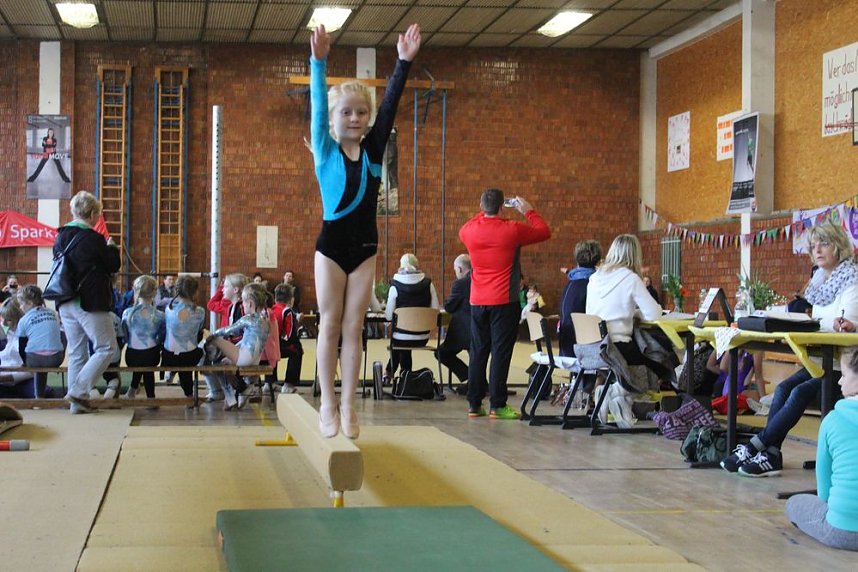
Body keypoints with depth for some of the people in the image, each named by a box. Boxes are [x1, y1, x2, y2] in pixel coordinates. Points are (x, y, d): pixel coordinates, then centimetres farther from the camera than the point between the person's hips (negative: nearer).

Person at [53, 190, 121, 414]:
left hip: (65, 303, 8)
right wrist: (112, 248, 14)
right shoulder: (93, 239, -14)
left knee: (76, 352, 13)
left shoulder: (61, 237, 8)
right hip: (90, 303, -8)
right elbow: (113, 265, -6)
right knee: (106, 348, 1)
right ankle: (78, 391, -8)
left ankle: (77, 402, 12)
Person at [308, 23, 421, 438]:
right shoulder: (325, 150, -3)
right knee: (330, 324, 2)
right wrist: (318, 63, -29)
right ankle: (327, 405, 7)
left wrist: (404, 62, -14)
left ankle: (348, 406, 8)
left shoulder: (373, 149, 4)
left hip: (365, 245, 3)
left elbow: (390, 106, -5)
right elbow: (317, 107, -16)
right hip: (332, 243, -3)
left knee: (354, 327, 5)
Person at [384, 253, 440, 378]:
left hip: (402, 338, -2)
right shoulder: (428, 283, -3)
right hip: (423, 339, 2)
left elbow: (388, 316, -8)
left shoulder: (396, 285, -10)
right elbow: (435, 310, 0)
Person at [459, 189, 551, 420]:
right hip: (504, 301, -4)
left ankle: (474, 405, 12)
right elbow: (544, 232, 4)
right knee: (501, 352, -2)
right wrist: (528, 211, 14)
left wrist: (484, 213, 28)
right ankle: (497, 405, -3)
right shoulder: (513, 230, -10)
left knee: (478, 353, 9)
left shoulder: (470, 230, 1)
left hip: (478, 302, 4)